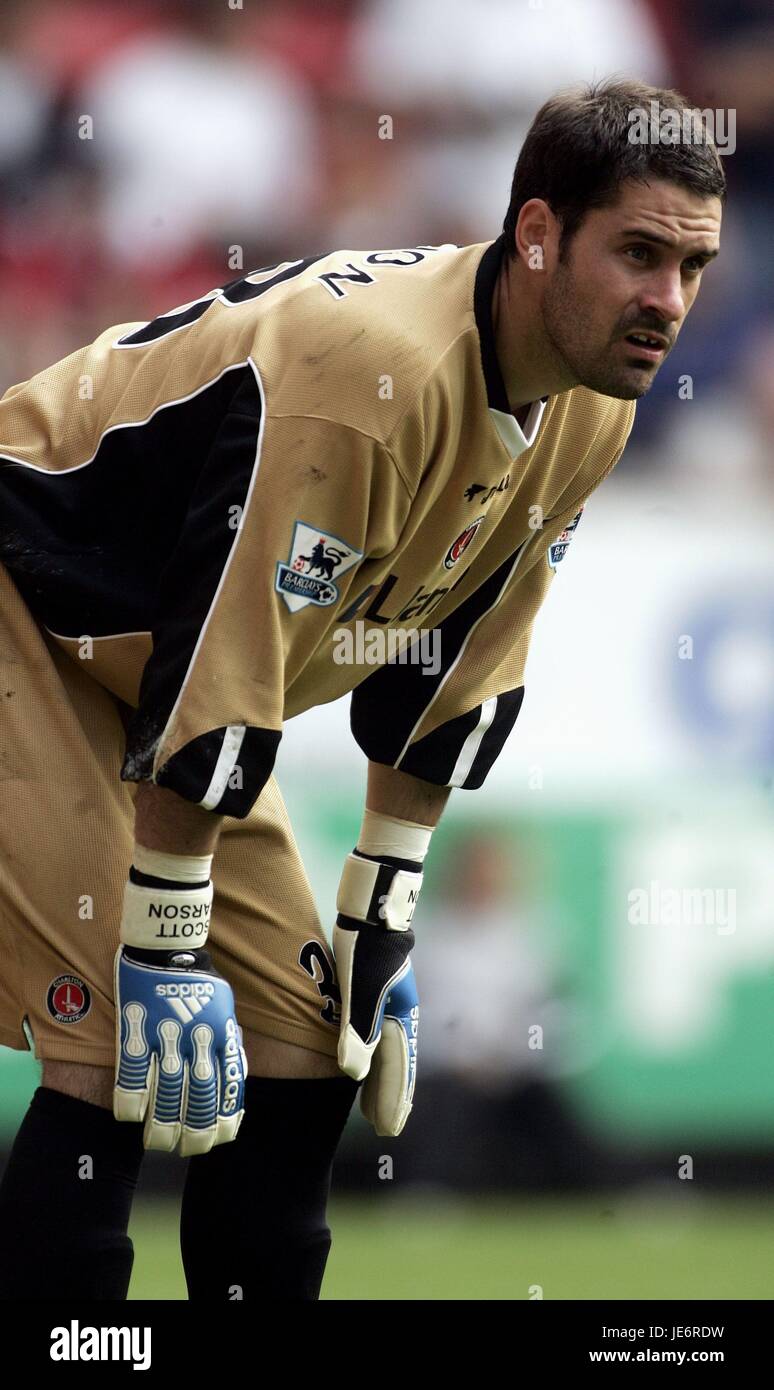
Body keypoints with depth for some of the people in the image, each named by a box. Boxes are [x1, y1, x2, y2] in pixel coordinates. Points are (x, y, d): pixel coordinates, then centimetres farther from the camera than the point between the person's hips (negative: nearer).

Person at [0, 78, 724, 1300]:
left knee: (304, 1048, 5)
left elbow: (449, 672, 5)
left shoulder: (590, 411, -6)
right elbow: (218, 672, -31)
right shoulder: (376, 372, -33)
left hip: (160, 674, 9)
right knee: (120, 1058, -18)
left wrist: (380, 920, 6)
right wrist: (162, 952, -27)